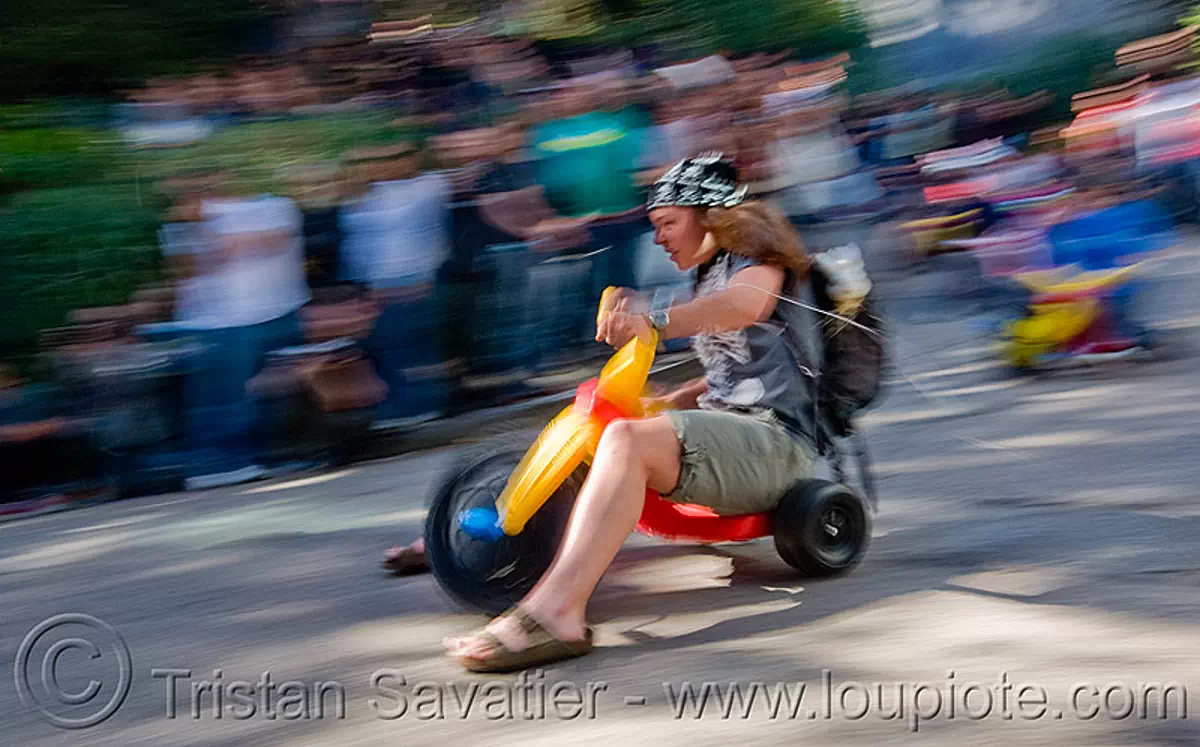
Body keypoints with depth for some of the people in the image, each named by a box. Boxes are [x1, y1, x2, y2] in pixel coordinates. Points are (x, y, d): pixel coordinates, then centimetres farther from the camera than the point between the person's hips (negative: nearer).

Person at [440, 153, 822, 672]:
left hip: (773, 439, -10)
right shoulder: (711, 277, 24)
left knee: (627, 439, -34)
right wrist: (670, 401, 15)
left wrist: (657, 321, -43)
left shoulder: (754, 257, -3)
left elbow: (747, 302, -28)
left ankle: (556, 613, -49)